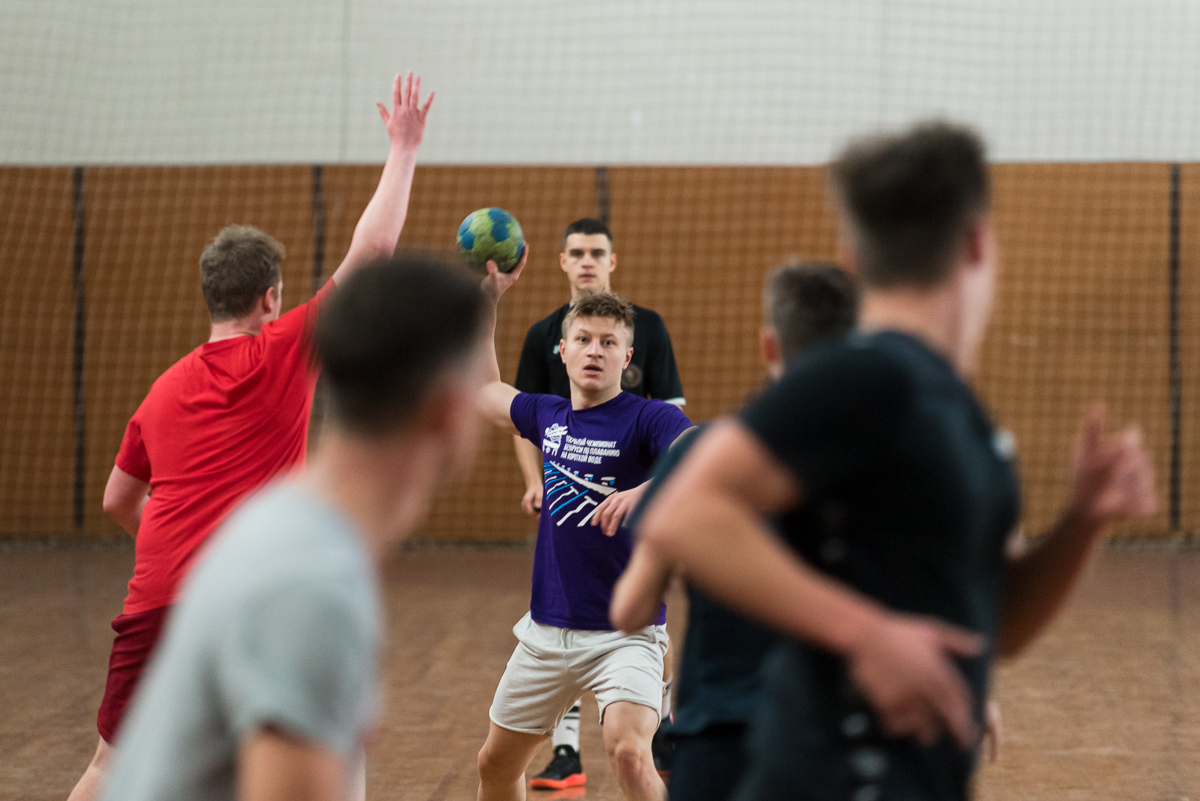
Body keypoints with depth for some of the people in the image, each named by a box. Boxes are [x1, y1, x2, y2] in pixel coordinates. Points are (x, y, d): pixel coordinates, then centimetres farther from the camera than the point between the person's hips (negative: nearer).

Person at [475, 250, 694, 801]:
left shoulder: (649, 419, -11)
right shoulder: (547, 416, 7)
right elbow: (484, 389, 27)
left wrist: (646, 491, -47)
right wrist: (486, 299, 23)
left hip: (625, 631, -6)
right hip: (547, 629, 6)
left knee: (629, 753, -29)